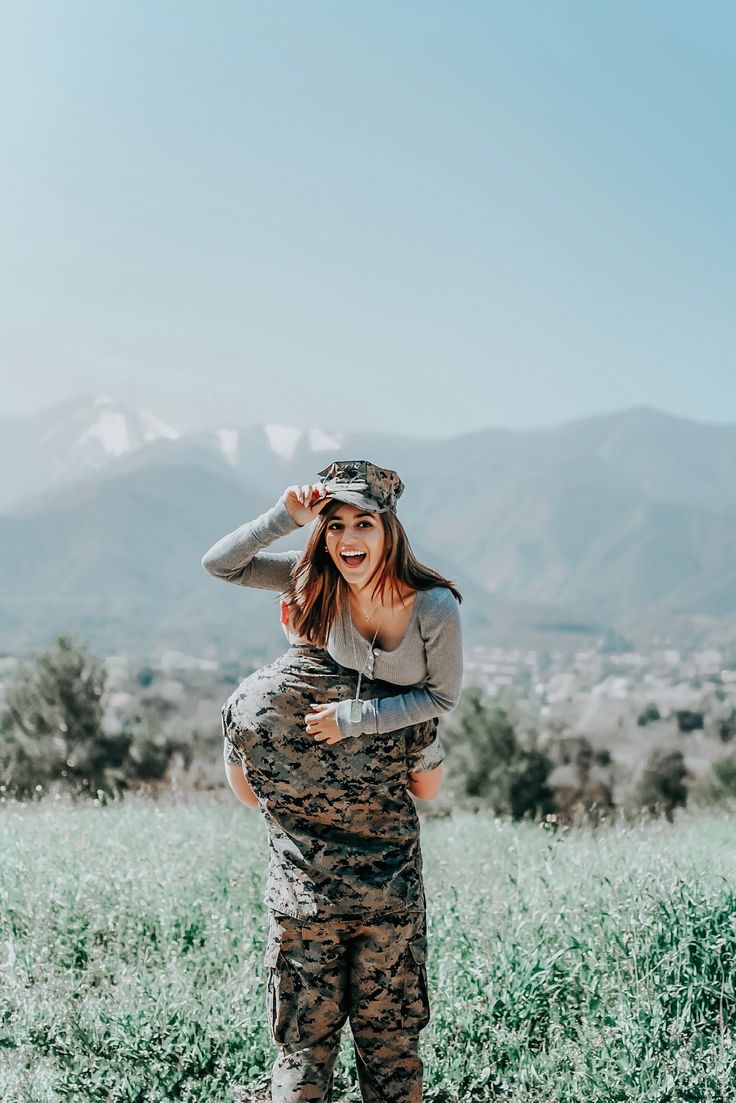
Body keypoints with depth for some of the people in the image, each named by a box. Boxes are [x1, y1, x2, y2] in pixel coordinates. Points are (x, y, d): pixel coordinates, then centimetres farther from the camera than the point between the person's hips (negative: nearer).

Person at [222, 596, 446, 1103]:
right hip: (392, 900, 0)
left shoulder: (246, 703, -9)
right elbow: (430, 786, 5)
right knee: (391, 1047, 13)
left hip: (301, 904, 0)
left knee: (303, 1051, 11)